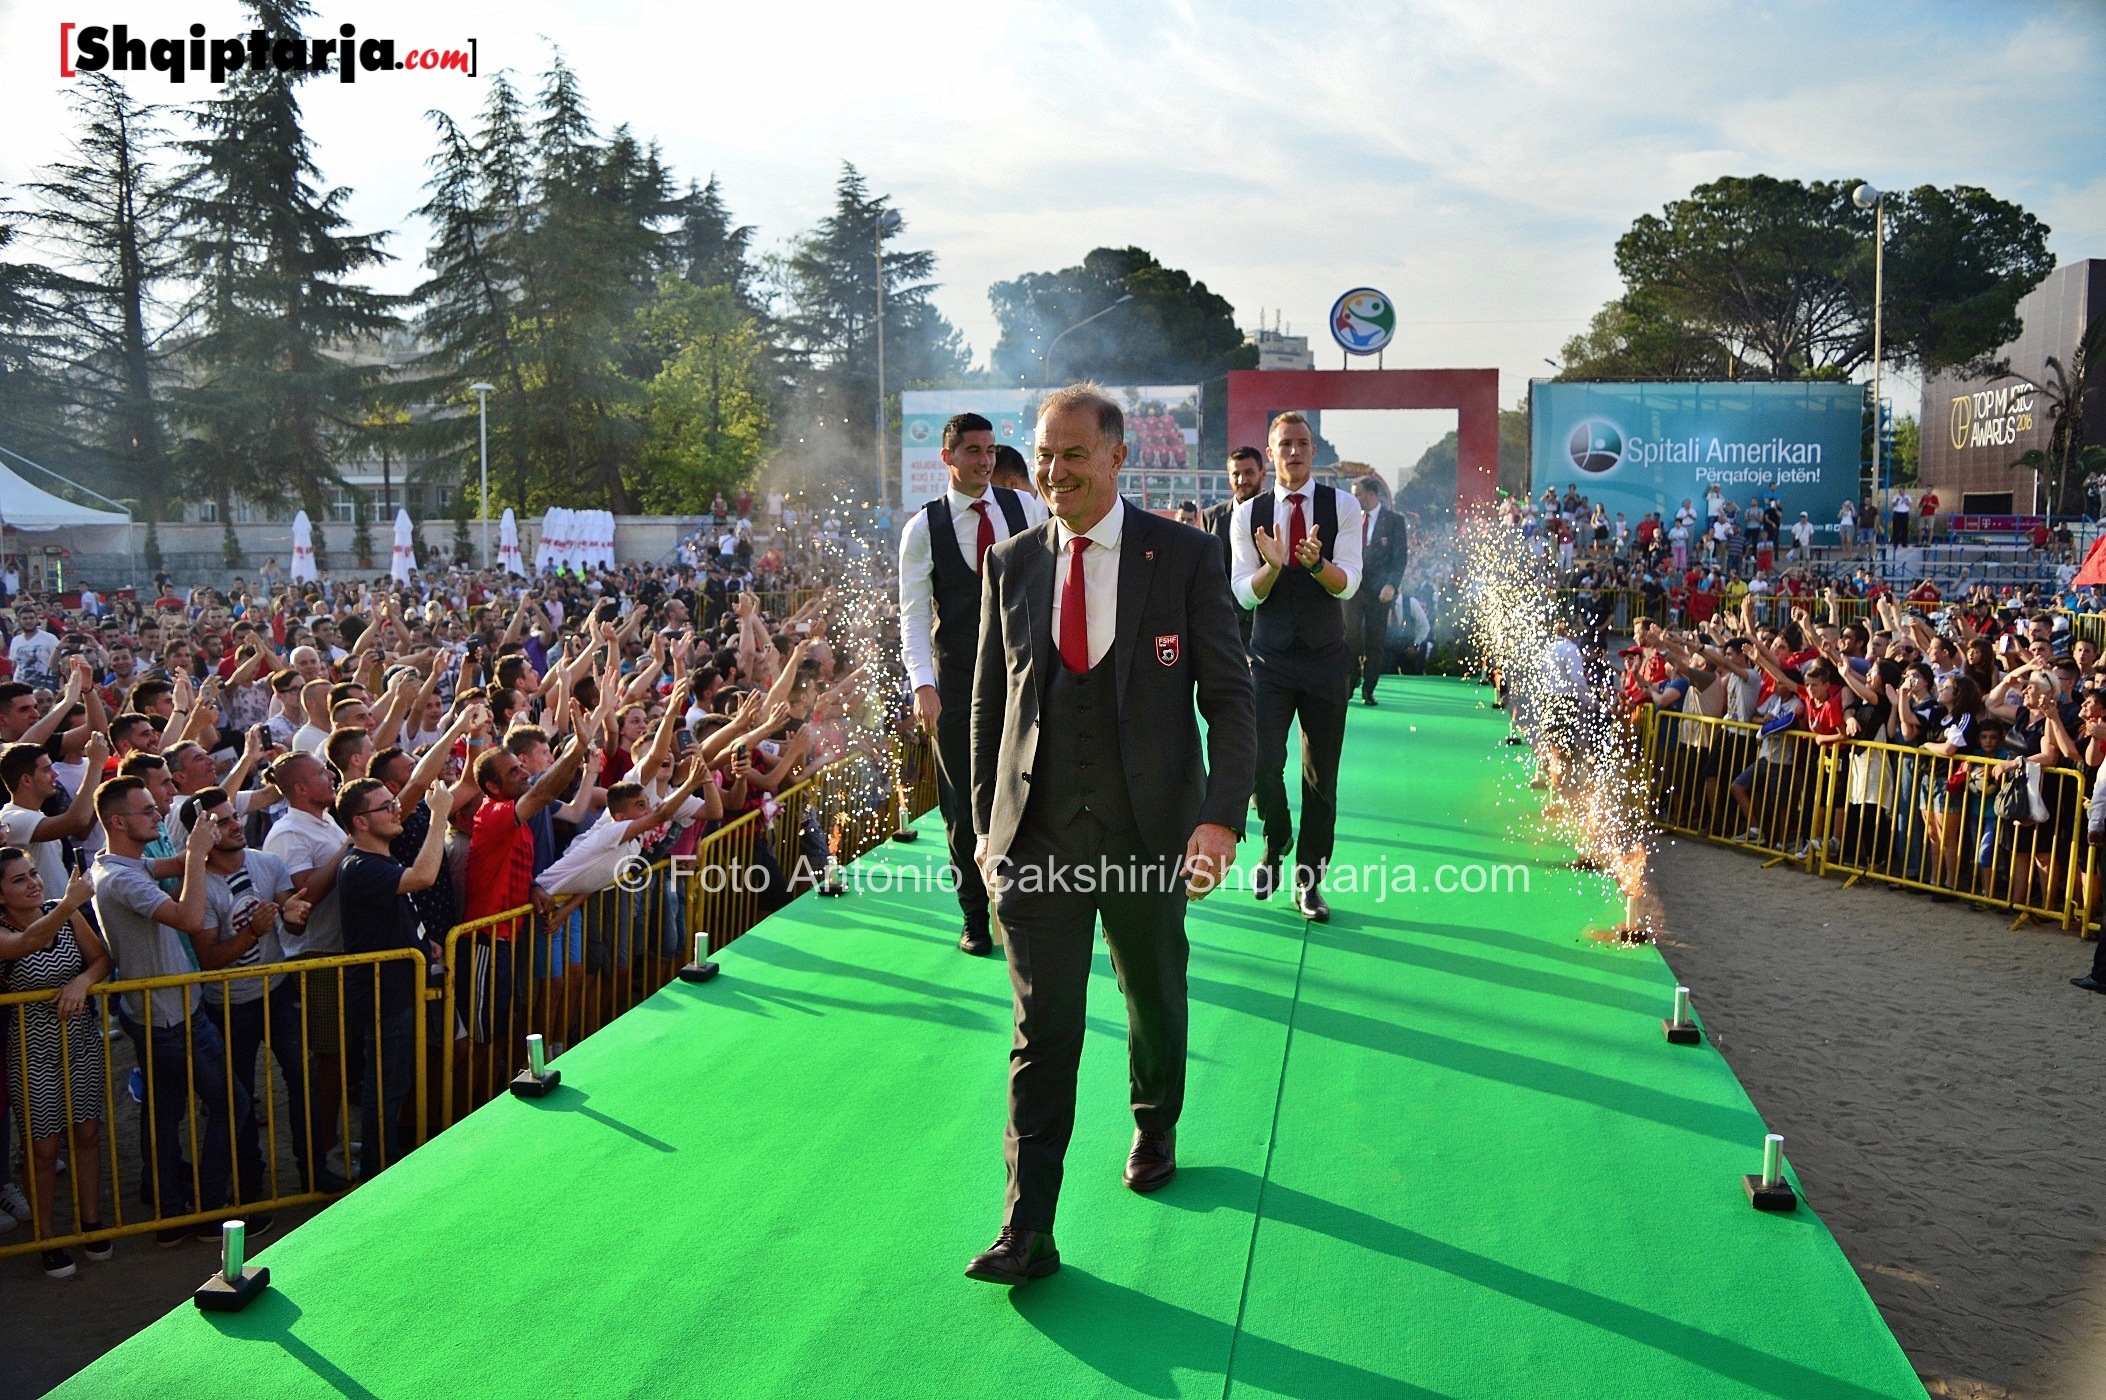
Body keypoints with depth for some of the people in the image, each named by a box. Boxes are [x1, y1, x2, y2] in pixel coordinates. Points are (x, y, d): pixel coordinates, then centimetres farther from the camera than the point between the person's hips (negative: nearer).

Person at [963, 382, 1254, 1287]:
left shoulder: (1185, 557, -4)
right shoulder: (1012, 564, 4)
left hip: (1148, 828, -1)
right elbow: (989, 701, 10)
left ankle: (1154, 1129, 47)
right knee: (1042, 1027, -1)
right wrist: (985, 821, 7)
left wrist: (1223, 815, -17)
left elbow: (1229, 695, -5)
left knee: (1155, 999, 19)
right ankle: (1026, 1229, 5)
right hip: (1036, 834, 1)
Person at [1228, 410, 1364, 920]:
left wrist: (1315, 561, -31)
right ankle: (1275, 847, 19)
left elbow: (1347, 584, -10)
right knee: (1263, 762, -11)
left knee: (1321, 774, 5)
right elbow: (1245, 594, -3)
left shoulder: (1342, 506, -2)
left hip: (1326, 658, 0)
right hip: (1269, 657, 0)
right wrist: (1272, 564, -23)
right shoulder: (1249, 513, 1)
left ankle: (1309, 881, 18)